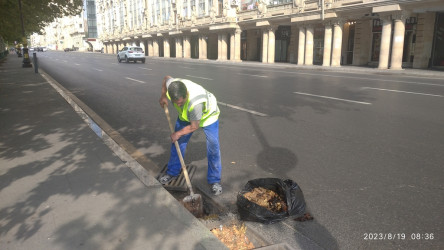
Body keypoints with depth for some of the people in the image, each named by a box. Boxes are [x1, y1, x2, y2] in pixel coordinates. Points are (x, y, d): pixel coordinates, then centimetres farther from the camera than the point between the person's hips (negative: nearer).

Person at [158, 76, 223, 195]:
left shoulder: (195, 102, -47)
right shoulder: (171, 85, -31)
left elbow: (194, 126, -31)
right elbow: (167, 77, -2)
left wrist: (178, 133, -17)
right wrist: (163, 96, -3)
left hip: (207, 115, -5)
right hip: (186, 115, 6)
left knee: (213, 147, -10)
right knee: (178, 142, 6)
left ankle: (214, 180, 5)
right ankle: (172, 172, 26)